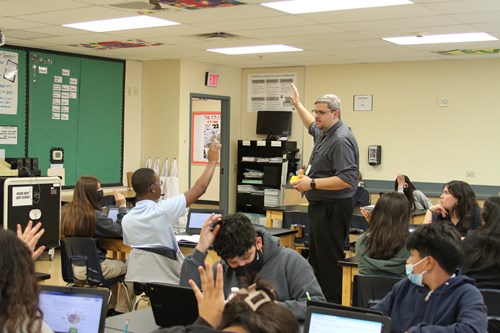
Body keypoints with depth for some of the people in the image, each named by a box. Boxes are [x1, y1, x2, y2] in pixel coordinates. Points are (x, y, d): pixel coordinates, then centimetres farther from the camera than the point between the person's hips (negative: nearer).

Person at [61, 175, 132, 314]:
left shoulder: (68, 212, 2)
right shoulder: (94, 216, -21)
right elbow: (121, 231, -18)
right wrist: (122, 206, -9)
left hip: (74, 266, 8)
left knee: (116, 263, 30)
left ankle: (110, 308, 35)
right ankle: (122, 312, 19)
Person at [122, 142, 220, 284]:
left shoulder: (126, 220, -2)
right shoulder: (163, 210, -17)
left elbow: (130, 244, 12)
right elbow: (199, 189, -11)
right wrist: (212, 161, 1)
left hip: (136, 278, 5)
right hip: (165, 276, -5)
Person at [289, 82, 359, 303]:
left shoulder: (341, 140, -20)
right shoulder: (324, 133, 11)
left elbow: (347, 179, -28)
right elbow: (312, 126, 38)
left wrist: (312, 183, -24)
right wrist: (298, 105, 40)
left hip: (333, 209, -11)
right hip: (319, 207, 11)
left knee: (329, 261, -8)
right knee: (315, 258, 17)